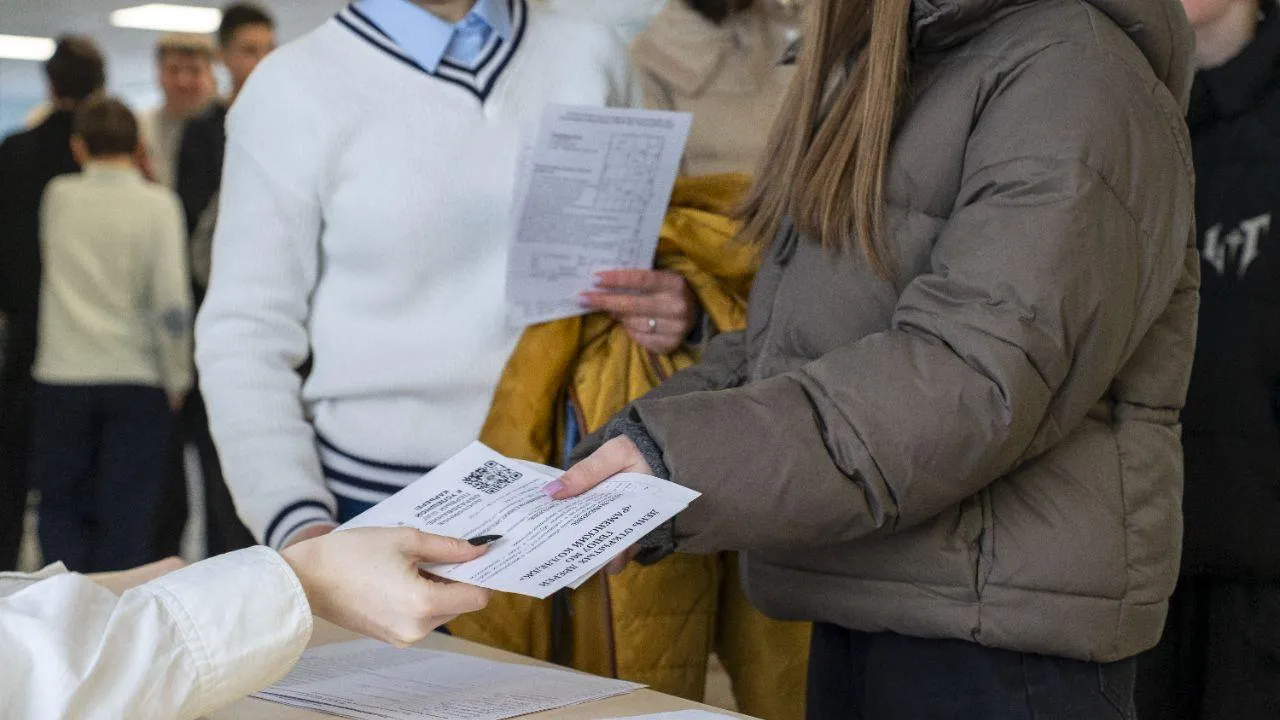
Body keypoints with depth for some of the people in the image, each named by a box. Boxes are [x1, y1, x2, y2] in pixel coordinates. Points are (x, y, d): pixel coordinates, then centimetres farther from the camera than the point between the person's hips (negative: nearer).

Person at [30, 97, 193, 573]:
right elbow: (172, 301, -11)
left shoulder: (58, 197, 1)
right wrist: (177, 379, 0)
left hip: (62, 377, 1)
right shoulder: (157, 204, -6)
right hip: (137, 379, -1)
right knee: (126, 515, 5)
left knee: (61, 510, 12)